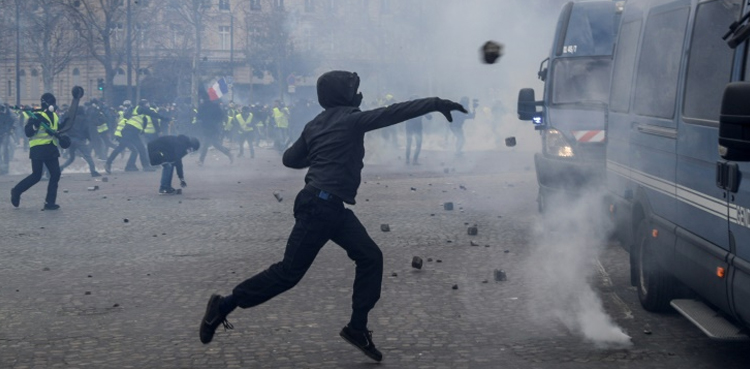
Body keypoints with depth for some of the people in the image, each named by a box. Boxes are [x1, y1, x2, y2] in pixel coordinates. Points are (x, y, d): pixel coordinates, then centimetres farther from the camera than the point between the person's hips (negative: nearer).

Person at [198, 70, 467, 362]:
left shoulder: (316, 125, 14)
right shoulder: (349, 119, -10)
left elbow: (290, 158, 18)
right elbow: (392, 113, -16)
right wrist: (435, 103, -16)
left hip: (331, 207, 10)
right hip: (319, 206, -10)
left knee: (370, 257, 7)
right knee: (289, 272, -4)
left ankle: (357, 328, 11)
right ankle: (224, 306, 6)